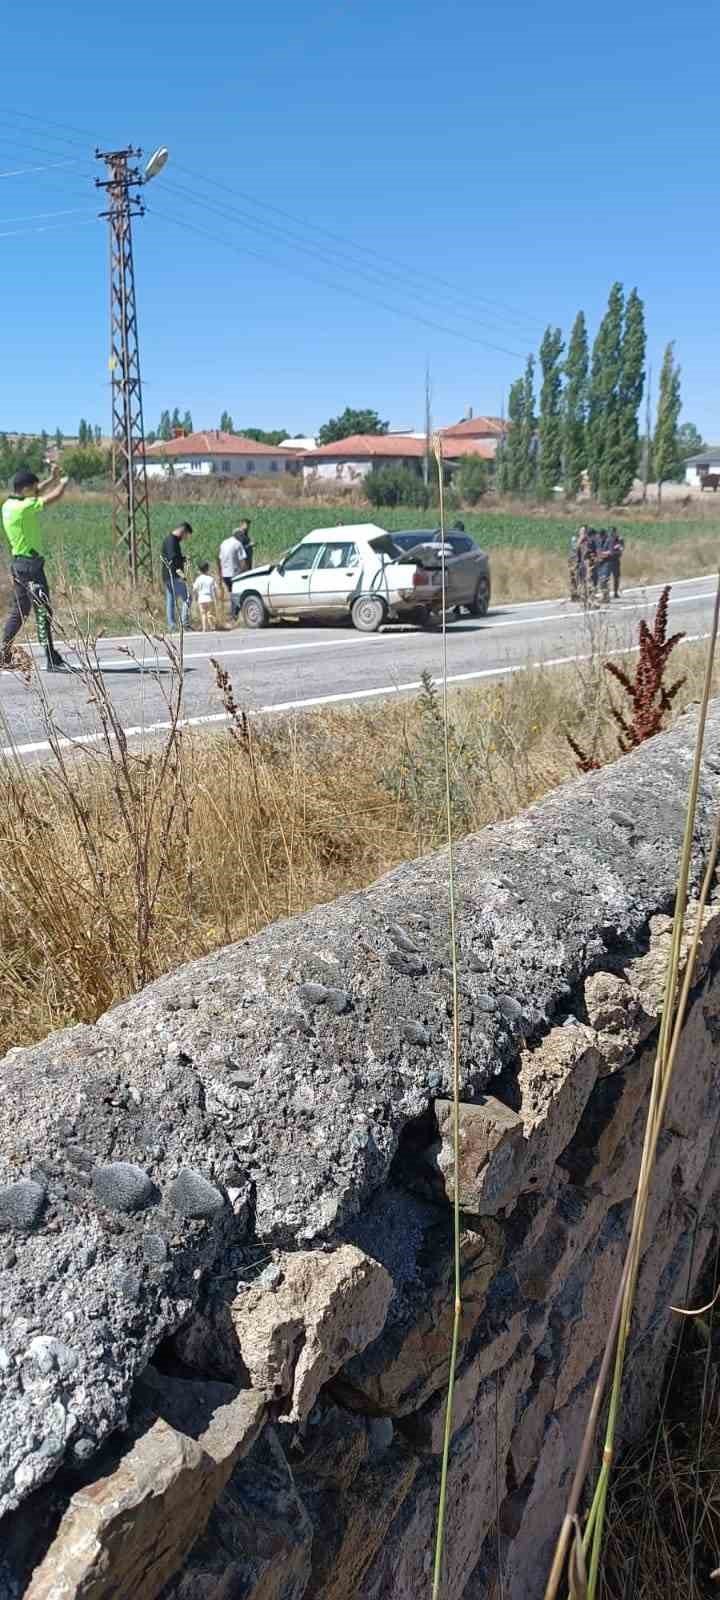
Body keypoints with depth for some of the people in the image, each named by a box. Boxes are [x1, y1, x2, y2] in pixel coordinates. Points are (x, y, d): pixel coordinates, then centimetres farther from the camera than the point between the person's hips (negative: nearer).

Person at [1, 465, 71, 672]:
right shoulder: (24, 507, -16)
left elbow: (35, 493, 27)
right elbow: (53, 497, -11)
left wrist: (52, 479, 24)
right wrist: (63, 483, 8)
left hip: (18, 562, 10)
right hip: (30, 564, -10)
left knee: (19, 611, 16)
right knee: (43, 611, -8)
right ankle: (52, 660, -7)